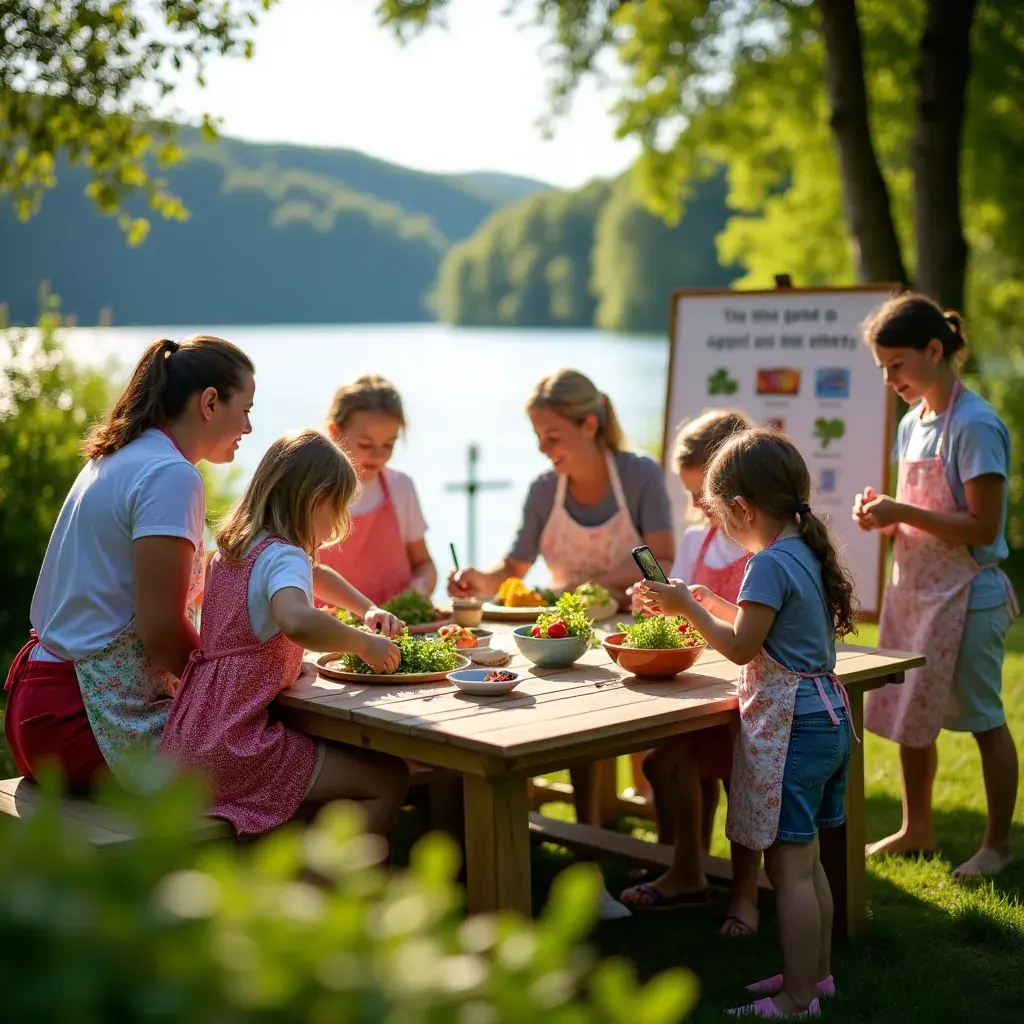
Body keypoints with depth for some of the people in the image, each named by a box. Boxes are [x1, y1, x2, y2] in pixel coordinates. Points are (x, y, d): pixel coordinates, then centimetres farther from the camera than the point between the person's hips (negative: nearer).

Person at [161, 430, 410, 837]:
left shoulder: (232, 550, 16)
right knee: (389, 779, -8)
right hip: (231, 749, -10)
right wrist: (363, 643, -20)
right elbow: (297, 621, -37)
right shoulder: (284, 556, -13)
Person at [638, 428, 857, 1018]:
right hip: (829, 718, 10)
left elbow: (741, 646, -17)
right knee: (807, 861, 19)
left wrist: (688, 608, -8)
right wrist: (712, 604, 19)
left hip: (789, 725, -10)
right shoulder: (809, 553, 10)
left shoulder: (770, 564, -18)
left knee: (788, 866, -3)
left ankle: (798, 998, 4)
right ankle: (817, 973, 29)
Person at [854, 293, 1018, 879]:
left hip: (966, 595, -8)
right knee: (909, 714, 15)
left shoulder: (975, 425, -17)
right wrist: (882, 515, -2)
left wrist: (903, 513, -23)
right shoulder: (912, 424, 8)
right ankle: (917, 828, 31)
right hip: (914, 590, 8)